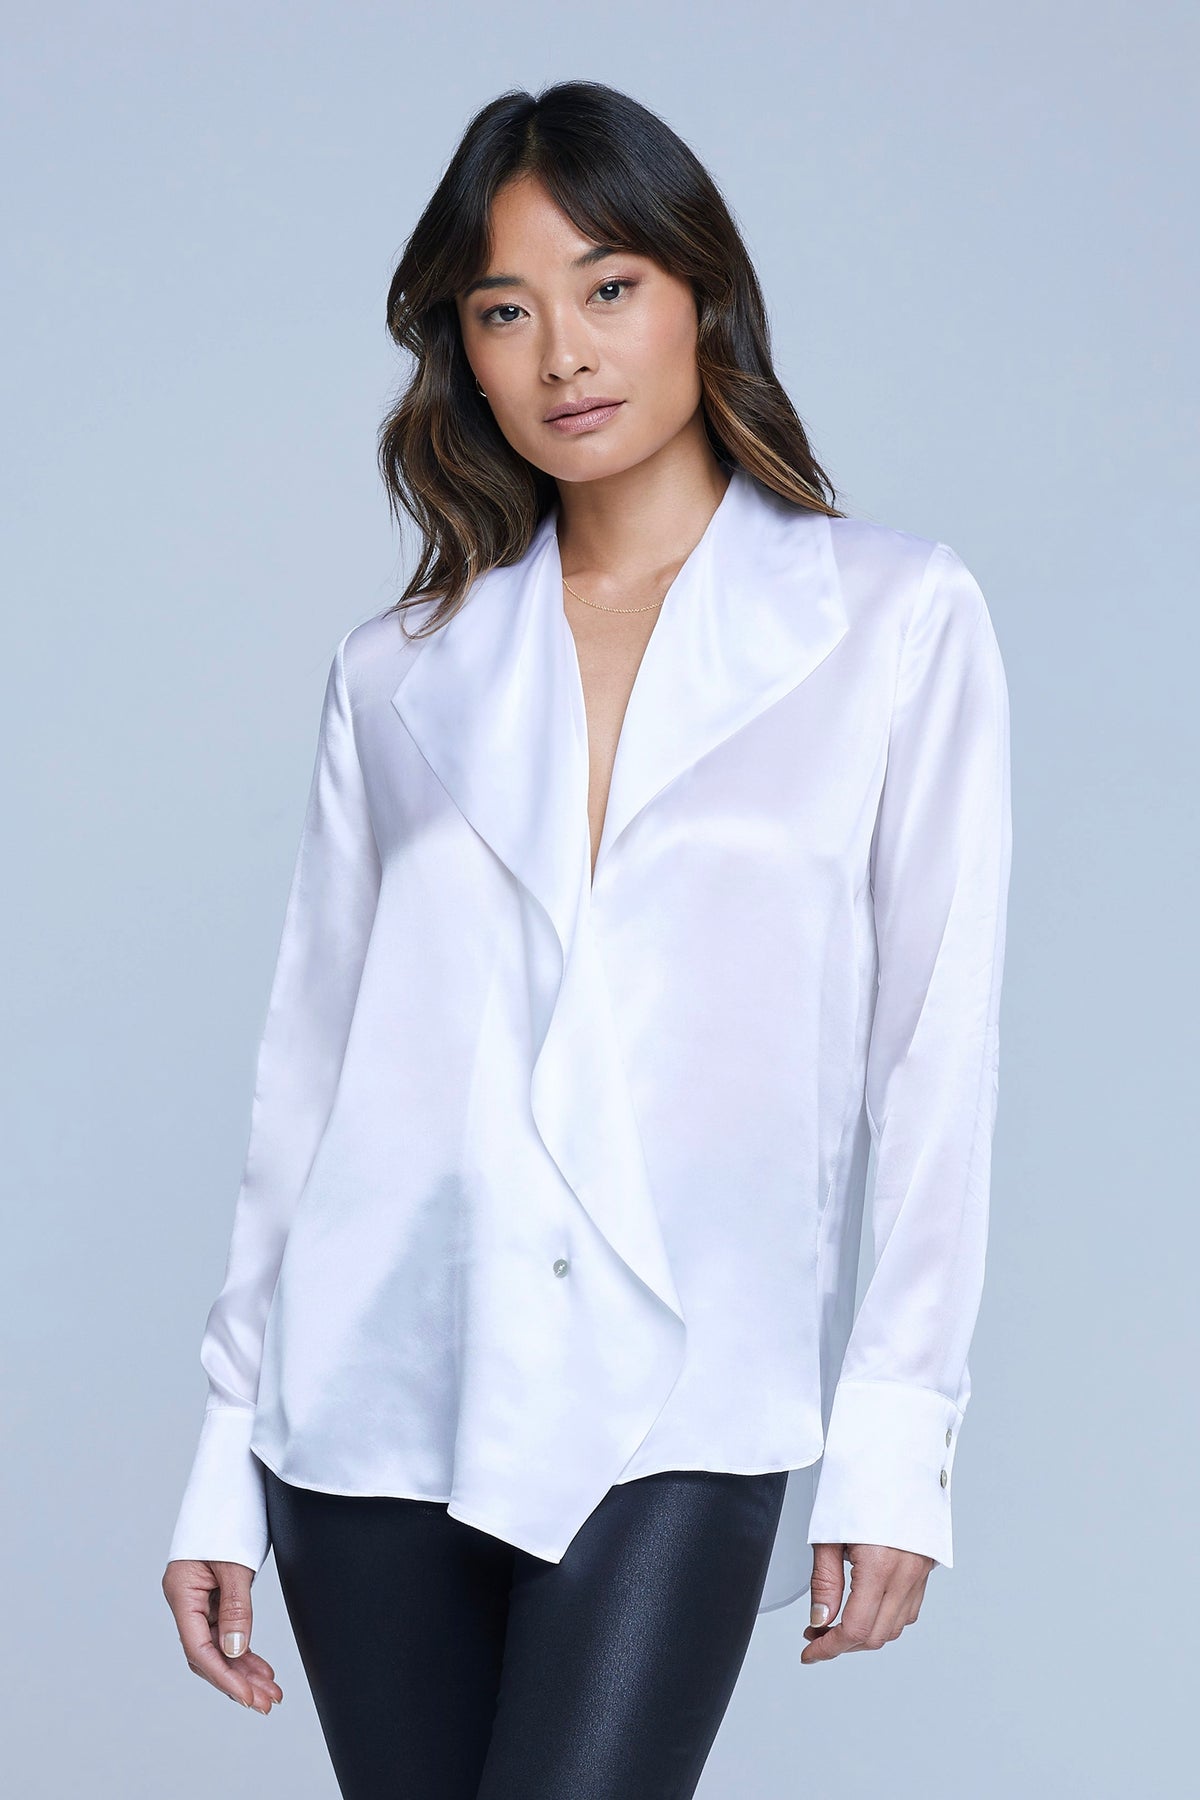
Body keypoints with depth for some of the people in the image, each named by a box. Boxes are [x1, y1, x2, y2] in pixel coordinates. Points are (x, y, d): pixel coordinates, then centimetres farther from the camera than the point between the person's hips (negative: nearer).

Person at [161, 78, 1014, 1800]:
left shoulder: (898, 620, 4)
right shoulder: (399, 671, 11)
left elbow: (937, 1046, 0)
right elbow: (309, 1062, 11)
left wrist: (895, 1431, -7)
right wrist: (225, 1457, 8)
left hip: (678, 1411, -3)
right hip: (381, 1384, 3)